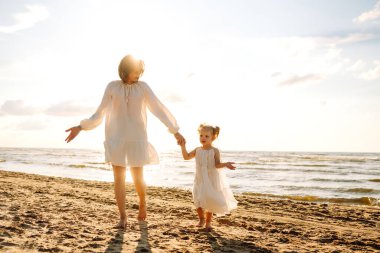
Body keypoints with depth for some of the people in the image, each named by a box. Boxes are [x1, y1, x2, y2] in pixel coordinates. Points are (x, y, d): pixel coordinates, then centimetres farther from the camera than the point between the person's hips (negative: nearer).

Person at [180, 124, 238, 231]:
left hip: (212, 180, -3)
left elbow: (217, 165, -15)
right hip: (200, 180, 3)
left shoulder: (215, 151, -8)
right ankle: (201, 219, 28)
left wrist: (225, 164, -34)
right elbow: (186, 157, 5)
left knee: (209, 201, 1)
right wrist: (183, 146, -6)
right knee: (198, 200, 1)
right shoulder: (198, 150, 4)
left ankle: (208, 222, 20)